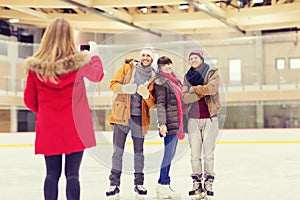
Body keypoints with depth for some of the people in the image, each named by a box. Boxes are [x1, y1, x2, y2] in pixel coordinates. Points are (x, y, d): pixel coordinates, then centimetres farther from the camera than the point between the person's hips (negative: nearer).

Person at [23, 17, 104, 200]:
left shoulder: (35, 66, -5)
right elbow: (97, 75, 12)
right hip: (75, 128, -1)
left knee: (52, 174, 10)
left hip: (48, 129, 1)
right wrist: (94, 54, 29)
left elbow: (29, 101, 3)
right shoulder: (79, 62, -9)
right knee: (72, 174, 3)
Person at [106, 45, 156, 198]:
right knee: (118, 150, -2)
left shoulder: (153, 77, 5)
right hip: (121, 115, -1)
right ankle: (114, 184, 6)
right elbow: (113, 84, 2)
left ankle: (139, 183, 22)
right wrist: (125, 88, -18)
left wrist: (146, 95, -19)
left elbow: (153, 104, 2)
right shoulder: (128, 68, 4)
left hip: (139, 118, 1)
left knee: (139, 152, 9)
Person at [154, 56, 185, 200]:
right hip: (169, 122, -9)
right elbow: (160, 104, -14)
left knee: (170, 154, 11)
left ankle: (162, 184, 18)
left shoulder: (174, 79, 18)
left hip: (177, 122, 9)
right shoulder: (161, 81, -7)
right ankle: (164, 186, -2)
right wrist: (162, 123, -21)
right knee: (169, 153, -7)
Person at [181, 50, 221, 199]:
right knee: (194, 152, 3)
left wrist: (195, 88, -9)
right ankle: (197, 183, 9)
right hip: (193, 118, 3)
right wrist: (202, 92, -15)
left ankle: (208, 183, 3)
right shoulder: (188, 77, 12)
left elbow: (212, 88, -18)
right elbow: (184, 97, -2)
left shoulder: (212, 73, 2)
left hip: (210, 117, -3)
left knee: (208, 152, -3)